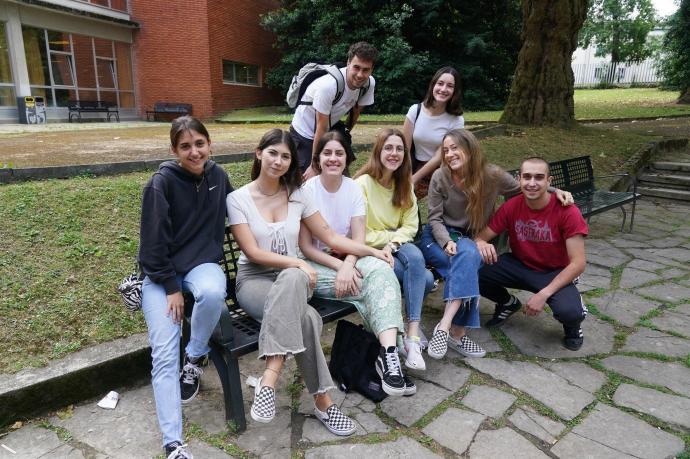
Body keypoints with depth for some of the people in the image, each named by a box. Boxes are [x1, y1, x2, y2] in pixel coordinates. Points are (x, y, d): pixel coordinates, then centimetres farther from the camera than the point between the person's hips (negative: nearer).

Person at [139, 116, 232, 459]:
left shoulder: (217, 175, 2)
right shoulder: (162, 183, -12)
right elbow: (153, 242, -12)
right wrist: (171, 287, -13)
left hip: (202, 264, 3)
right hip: (161, 273, -2)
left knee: (213, 293, -35)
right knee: (165, 356, -15)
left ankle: (195, 359, -6)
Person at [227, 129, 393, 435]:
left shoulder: (297, 195, 6)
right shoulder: (238, 199, -4)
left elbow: (330, 237, 5)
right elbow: (252, 253, -11)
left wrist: (372, 251, -6)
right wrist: (298, 263, -23)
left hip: (292, 277, 3)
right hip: (253, 280, -3)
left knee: (292, 278, -37)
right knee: (306, 319, -33)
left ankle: (269, 380, -32)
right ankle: (322, 401, -19)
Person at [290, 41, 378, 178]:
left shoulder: (369, 84, -16)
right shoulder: (328, 85, -34)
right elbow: (321, 129, -28)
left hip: (332, 128, 6)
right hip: (304, 132, -6)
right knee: (309, 179, -11)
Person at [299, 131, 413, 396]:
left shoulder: (354, 188, 3)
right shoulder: (307, 190, -8)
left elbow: (359, 239, -6)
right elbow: (306, 246, -10)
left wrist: (348, 265, -26)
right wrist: (339, 266, -22)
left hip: (348, 261, 3)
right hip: (317, 266, -2)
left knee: (381, 269, -30)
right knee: (378, 285, -27)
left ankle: (388, 353, -39)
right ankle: (390, 349, -15)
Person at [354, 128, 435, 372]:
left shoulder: (404, 185, 9)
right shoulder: (363, 183, -11)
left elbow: (410, 225, 2)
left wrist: (393, 243, -17)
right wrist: (393, 235, -10)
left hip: (397, 248, 5)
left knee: (415, 256, -30)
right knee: (422, 276, -27)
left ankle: (412, 337, -25)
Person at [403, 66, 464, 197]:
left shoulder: (456, 120, -11)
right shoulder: (415, 110, -7)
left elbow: (440, 156, -12)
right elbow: (404, 148, -6)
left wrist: (413, 179, -14)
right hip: (416, 167, 1)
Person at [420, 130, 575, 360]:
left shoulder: (492, 175, -6)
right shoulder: (440, 177, -9)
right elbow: (434, 219, -6)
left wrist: (555, 190, -5)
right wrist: (447, 242, -24)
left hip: (469, 240, 2)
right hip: (437, 238, -2)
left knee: (468, 256, -35)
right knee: (467, 257, -34)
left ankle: (445, 326, -35)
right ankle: (456, 333, -36)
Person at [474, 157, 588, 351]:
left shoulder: (567, 211, -20)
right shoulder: (511, 207, -11)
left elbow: (578, 264, -21)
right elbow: (481, 236, -8)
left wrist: (543, 294, -30)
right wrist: (481, 244, -35)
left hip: (555, 273, -3)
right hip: (520, 266, 3)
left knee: (569, 312, -35)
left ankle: (572, 326, 8)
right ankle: (507, 303, 11)